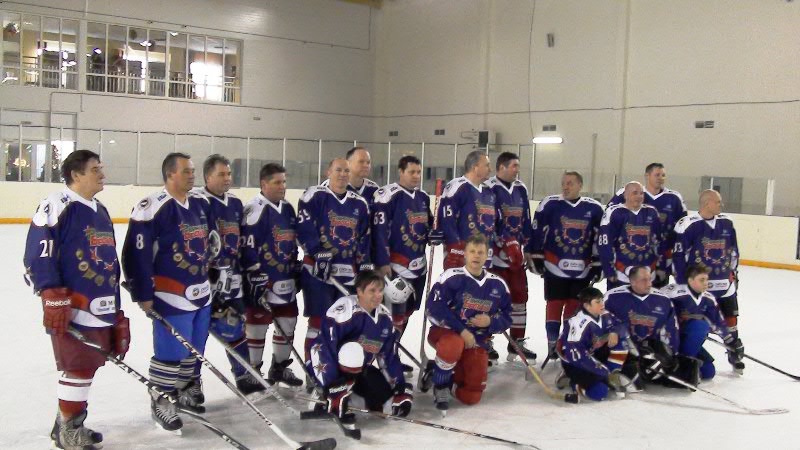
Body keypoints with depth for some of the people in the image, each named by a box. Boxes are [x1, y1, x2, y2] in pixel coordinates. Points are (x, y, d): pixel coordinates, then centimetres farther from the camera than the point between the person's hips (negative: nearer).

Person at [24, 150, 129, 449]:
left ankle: (69, 423, 30)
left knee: (87, 367, 15)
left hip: (102, 309, 9)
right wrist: (52, 296, -21)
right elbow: (37, 256, -15)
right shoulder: (57, 206, -10)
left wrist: (116, 311, 22)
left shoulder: (100, 212, 18)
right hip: (72, 310, -8)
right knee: (79, 368, -3)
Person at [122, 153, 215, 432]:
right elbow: (136, 254, -15)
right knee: (170, 353, -3)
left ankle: (187, 390, 34)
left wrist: (209, 276, 22)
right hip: (172, 296, -7)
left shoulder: (201, 204, 8)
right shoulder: (151, 208, -16)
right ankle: (161, 402, 12)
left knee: (194, 349, 17)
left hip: (201, 292, 8)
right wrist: (143, 294, -14)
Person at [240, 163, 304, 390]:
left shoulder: (288, 209, 12)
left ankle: (279, 367, 30)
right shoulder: (255, 210, -15)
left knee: (288, 323, 14)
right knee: (258, 324, 1)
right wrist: (255, 279, -19)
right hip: (262, 281, -8)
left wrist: (296, 270, 19)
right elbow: (248, 248, -18)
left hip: (286, 280, 8)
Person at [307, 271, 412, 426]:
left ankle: (346, 397, 12)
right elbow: (321, 346, -31)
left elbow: (388, 356, 5)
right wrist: (331, 385, -34)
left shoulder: (384, 317, -2)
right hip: (331, 366, -7)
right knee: (352, 351, -36)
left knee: (385, 399, -5)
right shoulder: (345, 309, -28)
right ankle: (334, 395, -20)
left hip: (360, 369, 7)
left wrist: (400, 386, -2)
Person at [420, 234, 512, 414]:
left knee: (471, 397, -3)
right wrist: (462, 331, -25)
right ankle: (440, 385, -12)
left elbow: (506, 318, 7)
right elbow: (435, 307, -22)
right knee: (453, 345, -42)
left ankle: (453, 372, 29)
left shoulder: (498, 284, 1)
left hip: (477, 340, 4)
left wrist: (490, 322, -15)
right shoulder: (452, 277, -13)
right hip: (445, 331, -4)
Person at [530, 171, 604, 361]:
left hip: (582, 269, 2)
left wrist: (597, 265, 8)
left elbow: (600, 238, 8)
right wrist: (536, 258, -2)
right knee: (555, 304, 2)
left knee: (576, 305, 8)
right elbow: (537, 232, -1)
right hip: (555, 266, -2)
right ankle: (552, 344, 11)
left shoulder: (594, 208, 1)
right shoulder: (550, 204, -5)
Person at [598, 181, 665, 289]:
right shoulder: (614, 213, -8)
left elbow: (659, 242, 16)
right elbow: (604, 244, -10)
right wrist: (610, 272, -10)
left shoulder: (651, 213, 8)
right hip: (621, 276, -5)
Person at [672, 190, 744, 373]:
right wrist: (683, 282, -11)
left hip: (724, 282, 5)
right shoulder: (688, 225, -15)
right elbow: (678, 255, -12)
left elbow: (733, 250, 16)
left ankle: (735, 352, 29)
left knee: (731, 316, 13)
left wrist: (734, 273, 16)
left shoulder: (726, 223, 3)